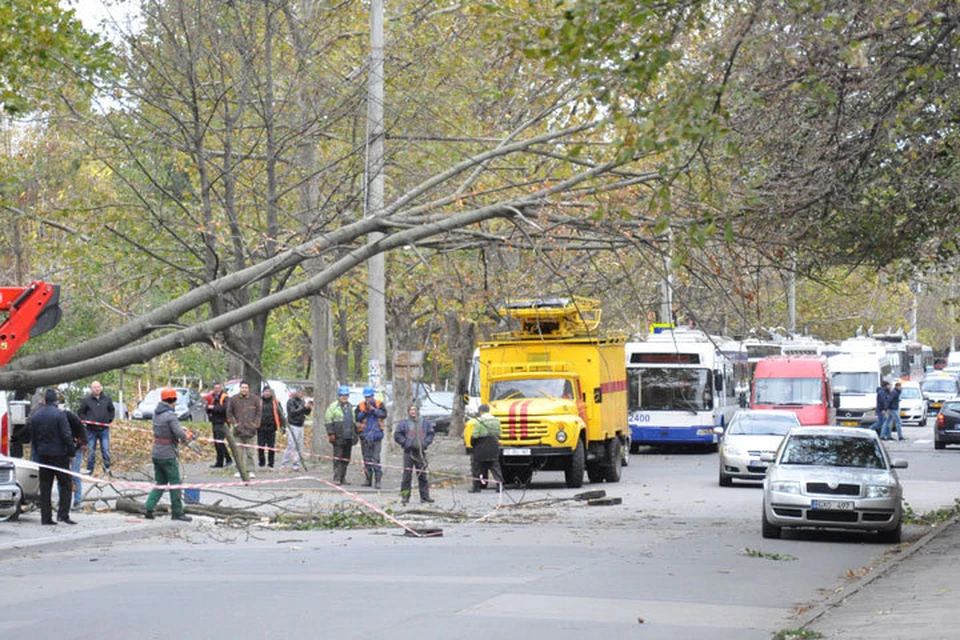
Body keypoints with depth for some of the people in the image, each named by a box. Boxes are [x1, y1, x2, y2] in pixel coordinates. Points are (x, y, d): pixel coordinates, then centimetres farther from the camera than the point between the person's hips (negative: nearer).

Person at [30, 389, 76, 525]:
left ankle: (46, 517, 6)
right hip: (59, 454, -5)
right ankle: (63, 514, -7)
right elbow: (66, 436, -14)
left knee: (45, 487, 8)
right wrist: (71, 452, -5)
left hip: (43, 456, 5)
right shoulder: (59, 414, -12)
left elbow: (33, 437, 12)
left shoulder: (35, 416, 7)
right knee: (65, 485, 2)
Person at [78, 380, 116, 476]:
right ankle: (89, 469, 16)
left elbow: (112, 410, 18)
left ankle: (107, 468, 17)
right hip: (91, 429, -1)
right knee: (91, 451, 5)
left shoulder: (107, 398, 5)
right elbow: (80, 413, 5)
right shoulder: (86, 400, -2)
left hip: (104, 429, 1)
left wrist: (109, 420, 6)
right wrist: (86, 421, -9)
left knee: (106, 450, 1)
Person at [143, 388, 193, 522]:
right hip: (168, 455, -8)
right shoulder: (170, 415, -19)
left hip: (156, 454, 8)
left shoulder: (156, 413, 6)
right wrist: (186, 437, -3)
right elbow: (179, 433, -25)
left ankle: (148, 508, 6)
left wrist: (181, 429, 9)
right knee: (175, 484, 3)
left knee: (160, 483, 15)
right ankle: (177, 512, 8)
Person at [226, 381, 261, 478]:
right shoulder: (233, 400, 3)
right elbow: (229, 413, 8)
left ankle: (250, 470, 3)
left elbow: (258, 413, 12)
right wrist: (234, 423, -2)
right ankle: (239, 470, 7)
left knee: (250, 452, 0)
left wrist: (256, 424, 1)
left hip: (250, 430, 0)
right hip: (238, 430, 0)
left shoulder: (255, 399, 6)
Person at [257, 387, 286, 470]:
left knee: (271, 447, 3)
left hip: (271, 428, 1)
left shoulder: (275, 402, 7)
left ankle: (270, 464, 10)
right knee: (261, 446, -2)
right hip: (261, 428, -1)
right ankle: (262, 464, 8)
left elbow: (280, 414, 9)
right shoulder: (259, 401, 2)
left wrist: (283, 425, 2)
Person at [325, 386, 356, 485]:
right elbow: (327, 420, -8)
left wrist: (354, 434, 20)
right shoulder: (334, 406, -4)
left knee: (346, 459, 9)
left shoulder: (349, 406, 18)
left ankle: (343, 478, 16)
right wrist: (331, 433, -13)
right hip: (338, 437, -7)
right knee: (338, 458, -7)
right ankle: (336, 478, -6)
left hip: (348, 437, 7)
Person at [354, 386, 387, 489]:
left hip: (376, 434, -3)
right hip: (364, 434, 3)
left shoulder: (379, 404, 3)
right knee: (366, 457, 7)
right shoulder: (360, 405, 8)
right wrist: (365, 411, -13)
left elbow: (384, 414, -10)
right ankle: (368, 479, 15)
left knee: (376, 457, -8)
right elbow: (357, 418, -1)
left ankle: (377, 480, -9)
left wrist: (373, 409, -14)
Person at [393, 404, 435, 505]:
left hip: (421, 452, 3)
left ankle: (425, 496, 12)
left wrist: (426, 443, 2)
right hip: (409, 452, -3)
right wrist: (405, 443, -8)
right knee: (407, 475, -5)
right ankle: (405, 496, -2)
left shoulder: (424, 423, 8)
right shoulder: (404, 423, -1)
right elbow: (397, 435, 0)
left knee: (422, 474, 7)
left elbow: (430, 433, 15)